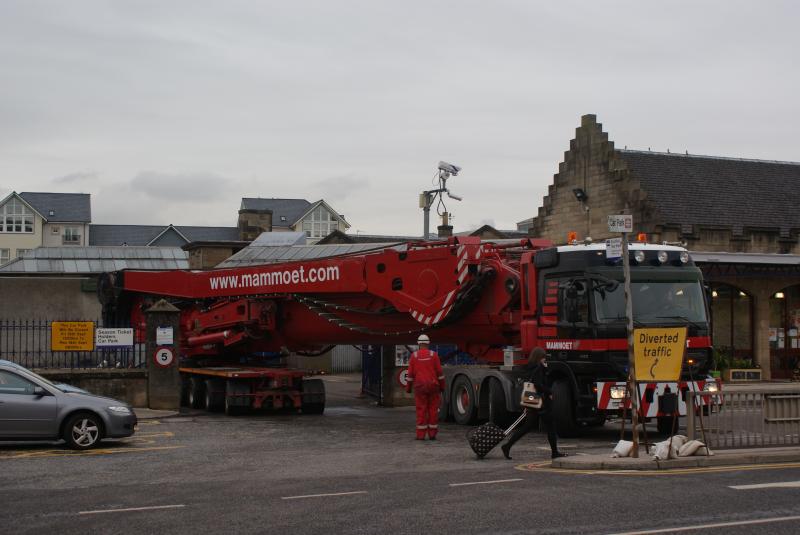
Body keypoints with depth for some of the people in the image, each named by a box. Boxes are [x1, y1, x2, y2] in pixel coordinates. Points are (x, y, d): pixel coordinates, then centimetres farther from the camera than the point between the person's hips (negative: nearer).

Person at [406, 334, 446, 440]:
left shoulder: (414, 356, -2)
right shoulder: (433, 355, -3)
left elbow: (411, 373, -1)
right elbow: (439, 372, -3)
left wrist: (408, 387, 8)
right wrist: (442, 386, 5)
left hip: (420, 387, 0)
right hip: (432, 386, 0)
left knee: (421, 411, 1)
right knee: (433, 410, 5)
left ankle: (421, 435, -1)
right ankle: (432, 434, 5)